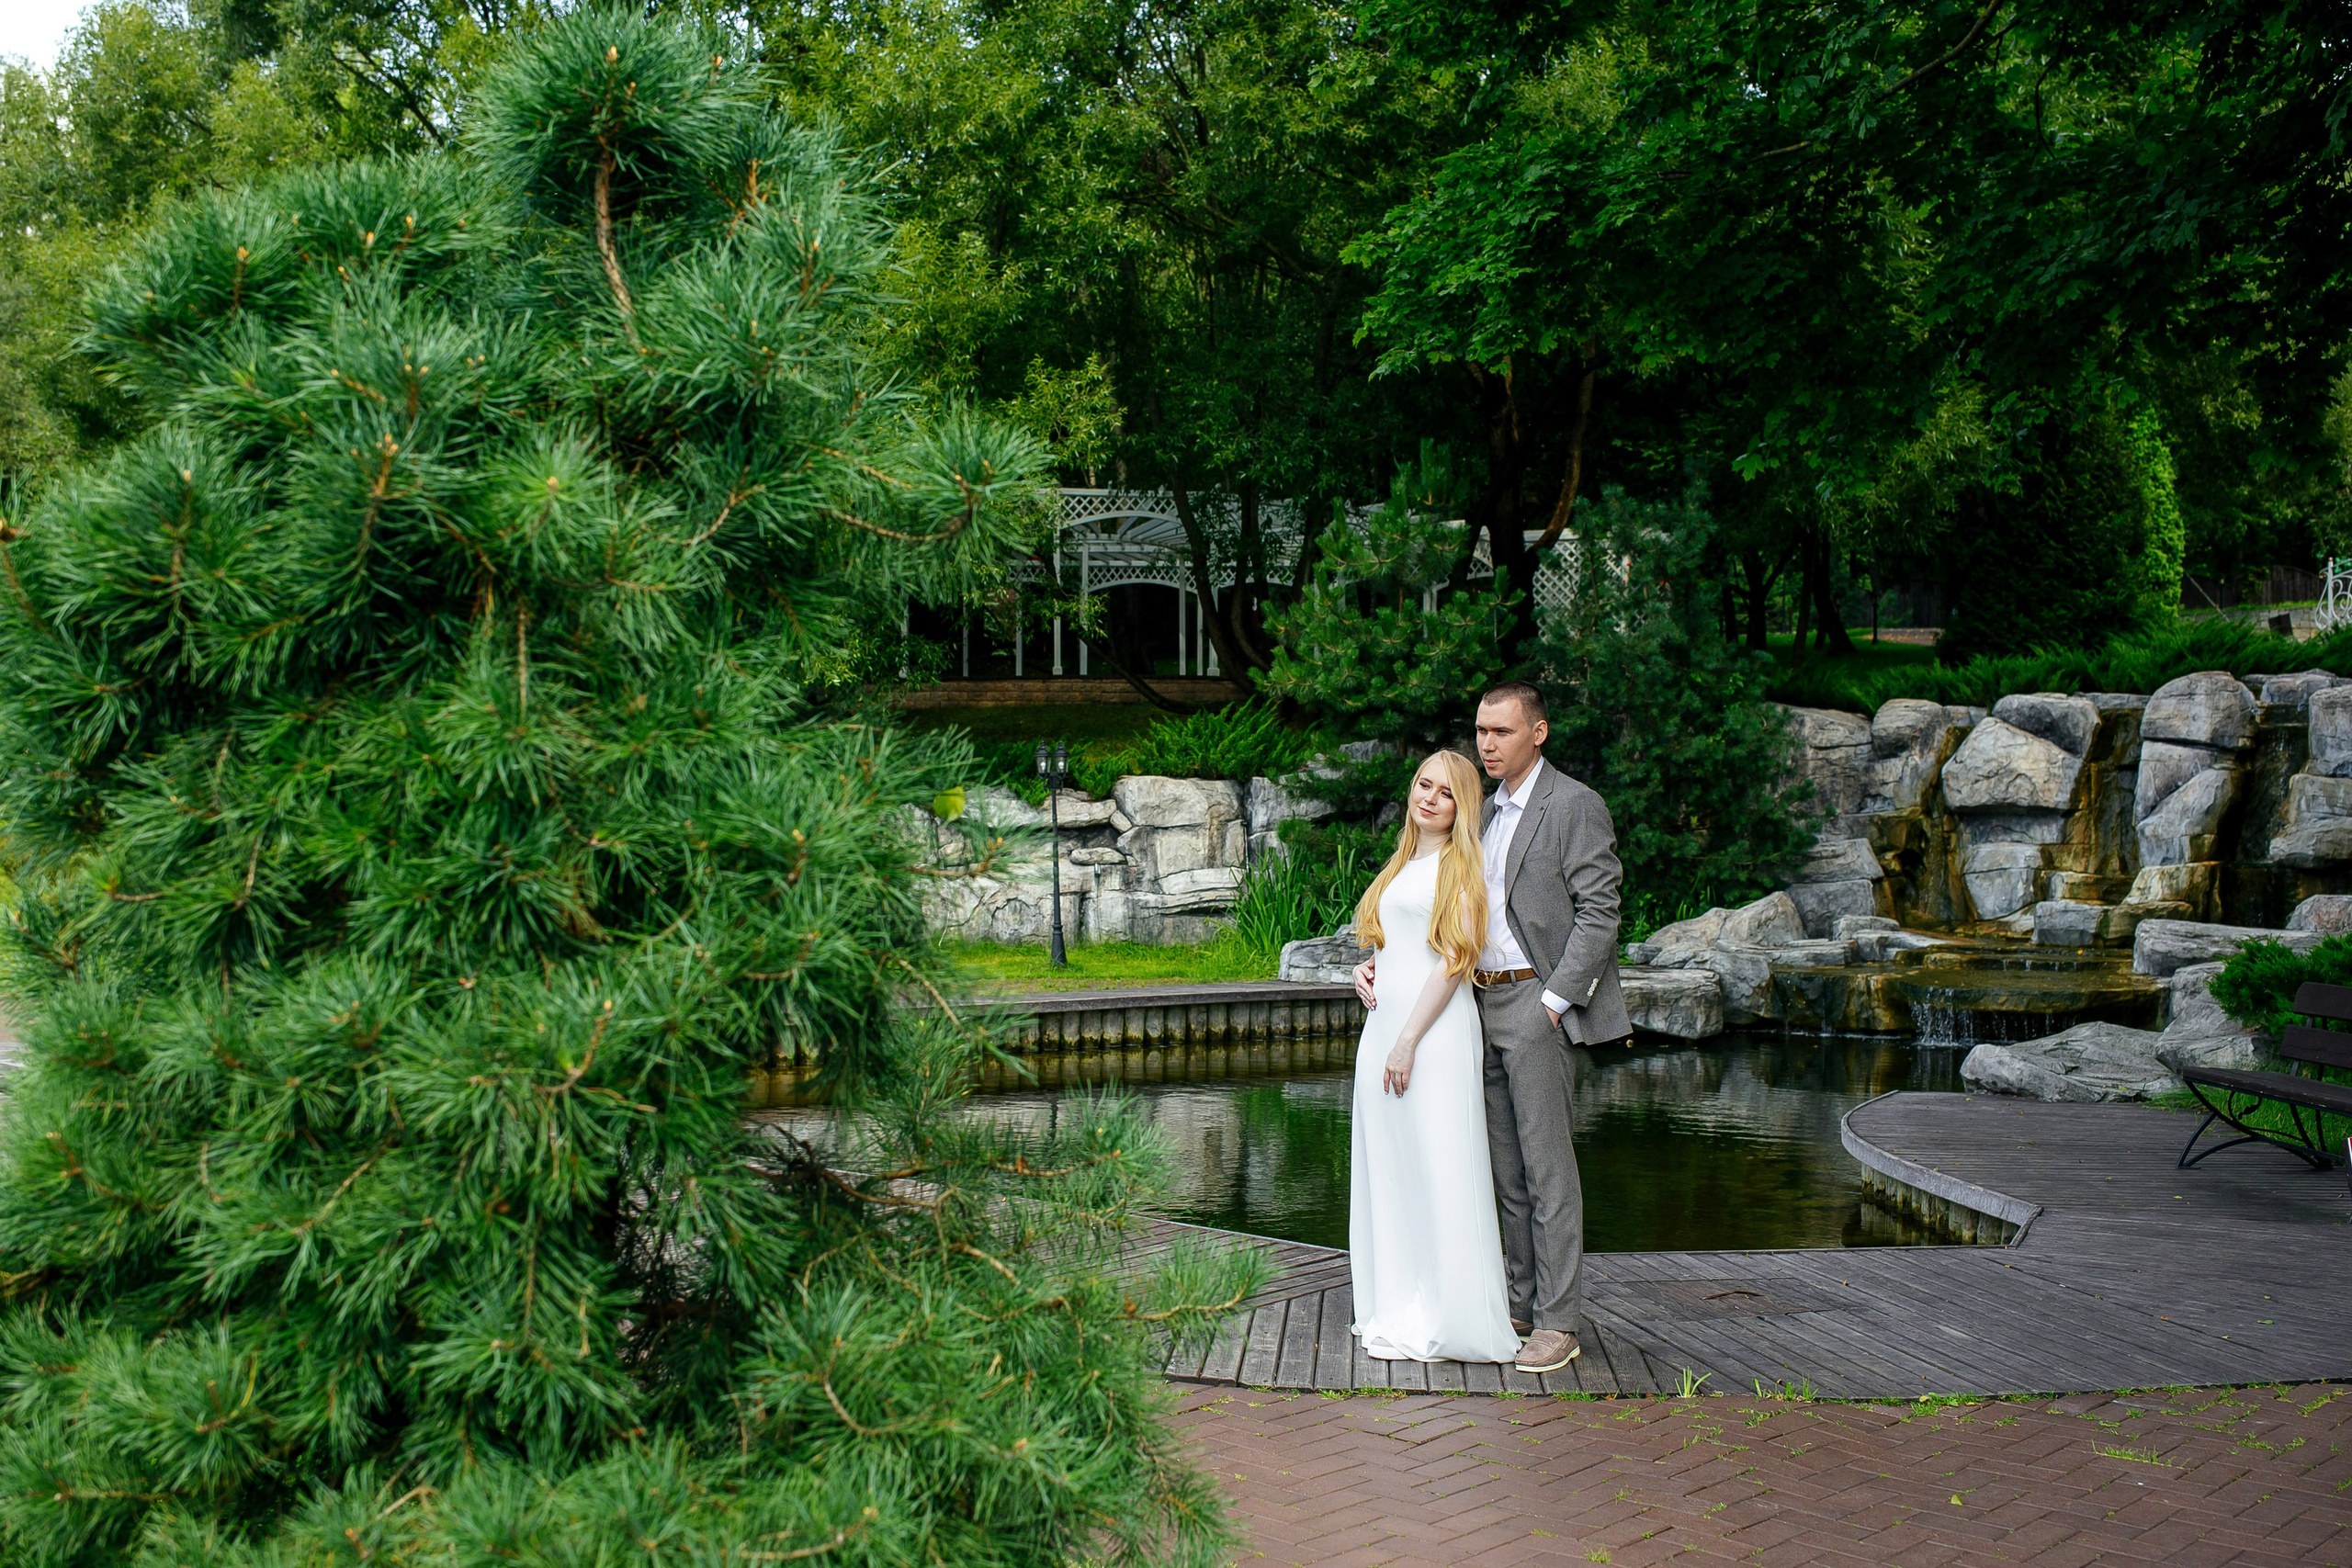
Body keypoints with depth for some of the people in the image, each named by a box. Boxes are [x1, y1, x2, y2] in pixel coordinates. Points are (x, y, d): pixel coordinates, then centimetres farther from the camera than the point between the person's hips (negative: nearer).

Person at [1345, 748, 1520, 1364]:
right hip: (1383, 1026, 8)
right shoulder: (1402, 864, 18)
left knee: (1437, 1170, -5)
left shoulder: (1460, 865, -5)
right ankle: (1400, 1310, 17)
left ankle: (1448, 1319, 2)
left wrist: (1408, 1041, -17)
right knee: (1389, 1170, 10)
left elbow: (1454, 958, -13)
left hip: (1434, 1030, -8)